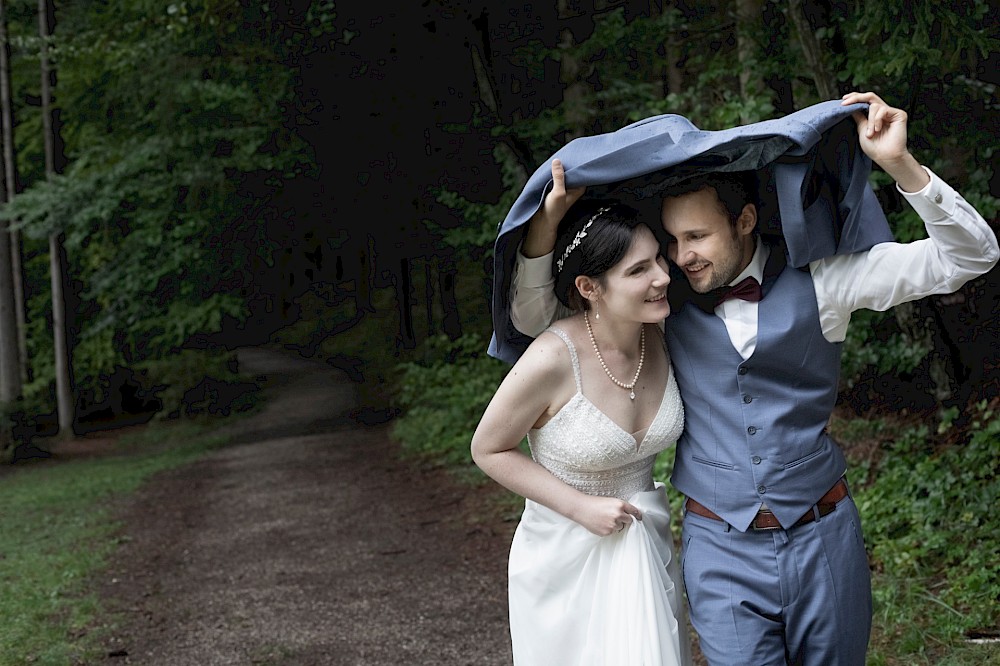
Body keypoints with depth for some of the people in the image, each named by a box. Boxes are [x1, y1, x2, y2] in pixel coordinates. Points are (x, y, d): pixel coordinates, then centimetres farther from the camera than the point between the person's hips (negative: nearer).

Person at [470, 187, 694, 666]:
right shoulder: (553, 360, -26)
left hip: (645, 546, 5)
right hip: (565, 558, -5)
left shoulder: (662, 332, -10)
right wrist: (582, 507, -16)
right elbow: (488, 450, -12)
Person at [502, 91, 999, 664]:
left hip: (823, 540, 0)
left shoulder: (816, 279, -6)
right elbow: (532, 316, 3)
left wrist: (899, 163, -23)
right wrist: (551, 213, -14)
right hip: (722, 549, 0)